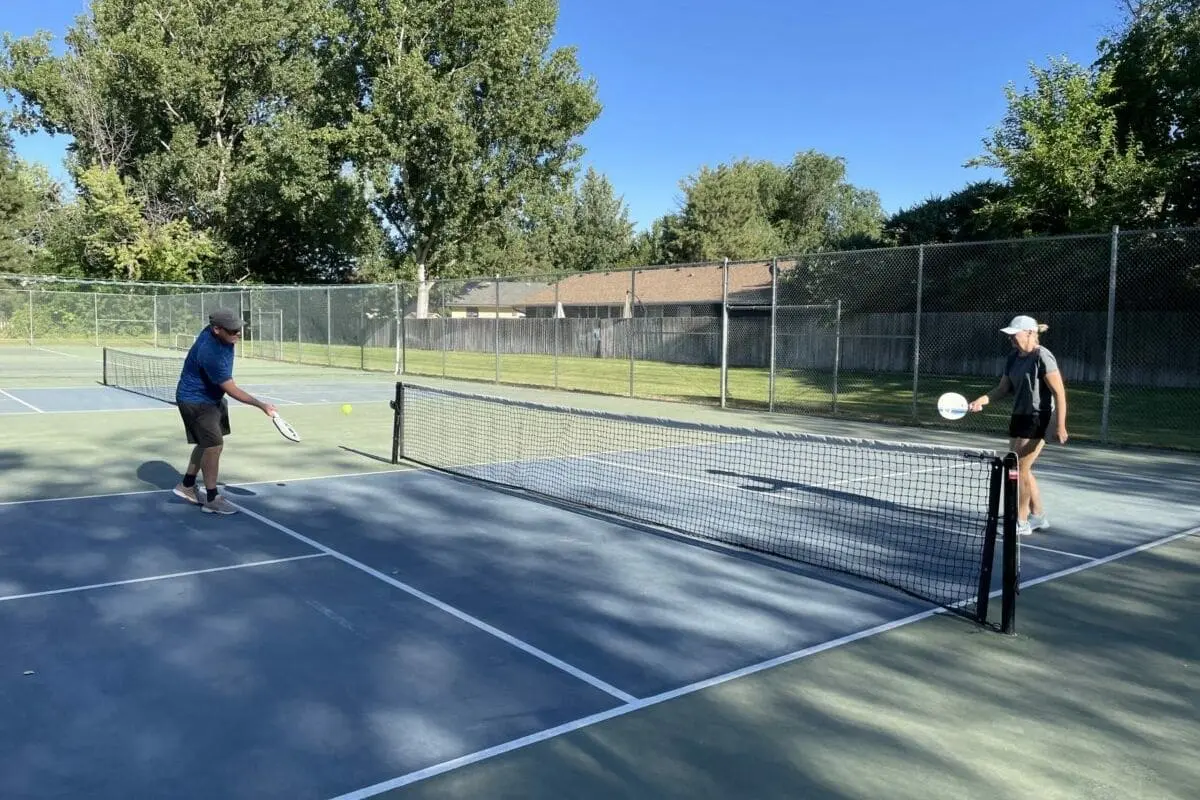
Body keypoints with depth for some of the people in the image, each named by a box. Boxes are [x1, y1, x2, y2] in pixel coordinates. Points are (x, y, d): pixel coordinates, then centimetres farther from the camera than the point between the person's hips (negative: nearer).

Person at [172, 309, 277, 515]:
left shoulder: (221, 335, -11)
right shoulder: (210, 353, -37)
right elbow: (232, 390, -32)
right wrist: (261, 405, -30)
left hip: (211, 397, 10)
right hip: (196, 401, -10)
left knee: (207, 443, 19)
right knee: (215, 445, -11)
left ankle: (187, 486, 36)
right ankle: (212, 499, 1)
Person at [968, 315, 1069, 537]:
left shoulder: (1043, 357, -16)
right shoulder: (1013, 357, 8)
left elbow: (1059, 393, -17)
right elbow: (1004, 387, 12)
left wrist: (1060, 425, -21)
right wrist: (983, 399, -5)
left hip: (1039, 419, -8)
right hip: (1019, 417, 8)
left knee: (1020, 468, -6)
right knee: (1021, 469, 13)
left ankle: (1021, 522, 5)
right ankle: (1038, 516, 27)